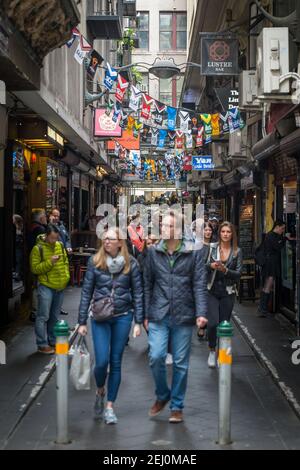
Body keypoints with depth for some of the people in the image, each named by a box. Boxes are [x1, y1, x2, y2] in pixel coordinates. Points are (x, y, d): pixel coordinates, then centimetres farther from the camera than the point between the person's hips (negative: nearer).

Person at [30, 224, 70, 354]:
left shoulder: (60, 246, 7)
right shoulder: (38, 249, -10)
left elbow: (66, 262, 17)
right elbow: (35, 268, -13)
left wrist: (66, 276, 5)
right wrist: (49, 262, -23)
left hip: (60, 286, 6)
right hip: (46, 286, -6)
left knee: (54, 316, 14)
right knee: (43, 317, -4)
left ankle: (52, 341, 25)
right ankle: (42, 345, 2)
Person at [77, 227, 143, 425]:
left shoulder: (131, 263, -1)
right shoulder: (95, 262, 0)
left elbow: (137, 293, 3)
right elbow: (87, 292, 3)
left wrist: (139, 322, -1)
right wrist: (82, 322, 2)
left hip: (123, 316, 0)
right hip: (100, 317, 0)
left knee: (116, 362, 5)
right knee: (102, 361, -7)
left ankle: (110, 406, 16)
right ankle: (100, 391, 25)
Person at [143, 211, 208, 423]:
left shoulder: (193, 253, -1)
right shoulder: (153, 252, 5)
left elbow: (200, 285, -4)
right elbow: (147, 285, 9)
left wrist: (201, 313, -14)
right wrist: (146, 315, 7)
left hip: (184, 317, -1)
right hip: (158, 316, 1)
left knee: (181, 363, 6)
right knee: (156, 357, -8)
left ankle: (177, 406, 21)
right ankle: (162, 395, 19)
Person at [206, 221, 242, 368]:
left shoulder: (237, 252, 3)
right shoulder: (212, 247, 1)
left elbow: (238, 274, 0)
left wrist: (225, 270, -15)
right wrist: (211, 265, -19)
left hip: (228, 292, 1)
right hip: (212, 291, -1)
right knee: (213, 323, -11)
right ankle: (212, 351, 12)